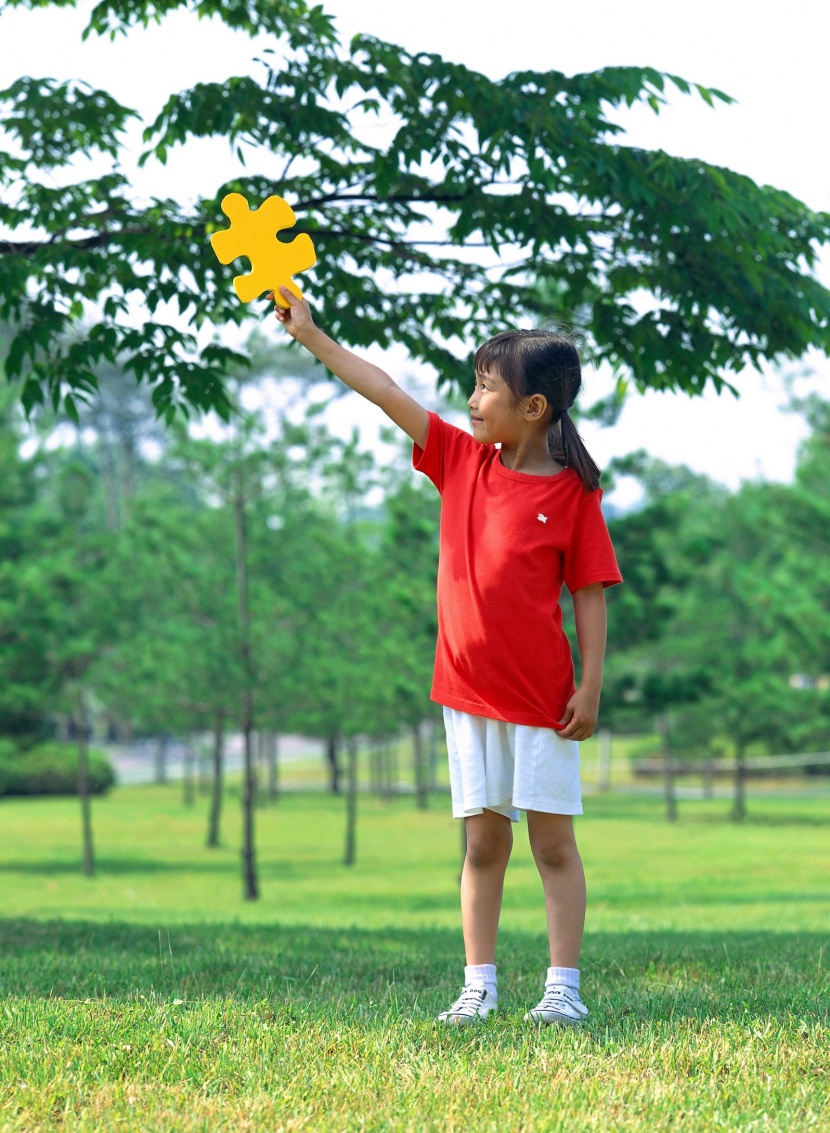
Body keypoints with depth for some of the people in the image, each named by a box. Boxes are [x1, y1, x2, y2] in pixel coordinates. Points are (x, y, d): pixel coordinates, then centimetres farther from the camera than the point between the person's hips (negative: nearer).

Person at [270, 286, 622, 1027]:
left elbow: (589, 594, -5)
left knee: (553, 839, 1)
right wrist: (311, 335, 6)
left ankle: (563, 987, 5)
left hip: (541, 695, -4)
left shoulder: (572, 492, -6)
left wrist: (590, 685, -10)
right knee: (484, 839, 8)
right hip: (468, 688, 4)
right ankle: (480, 986, 12)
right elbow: (385, 392, 7)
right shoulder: (461, 460, 6)